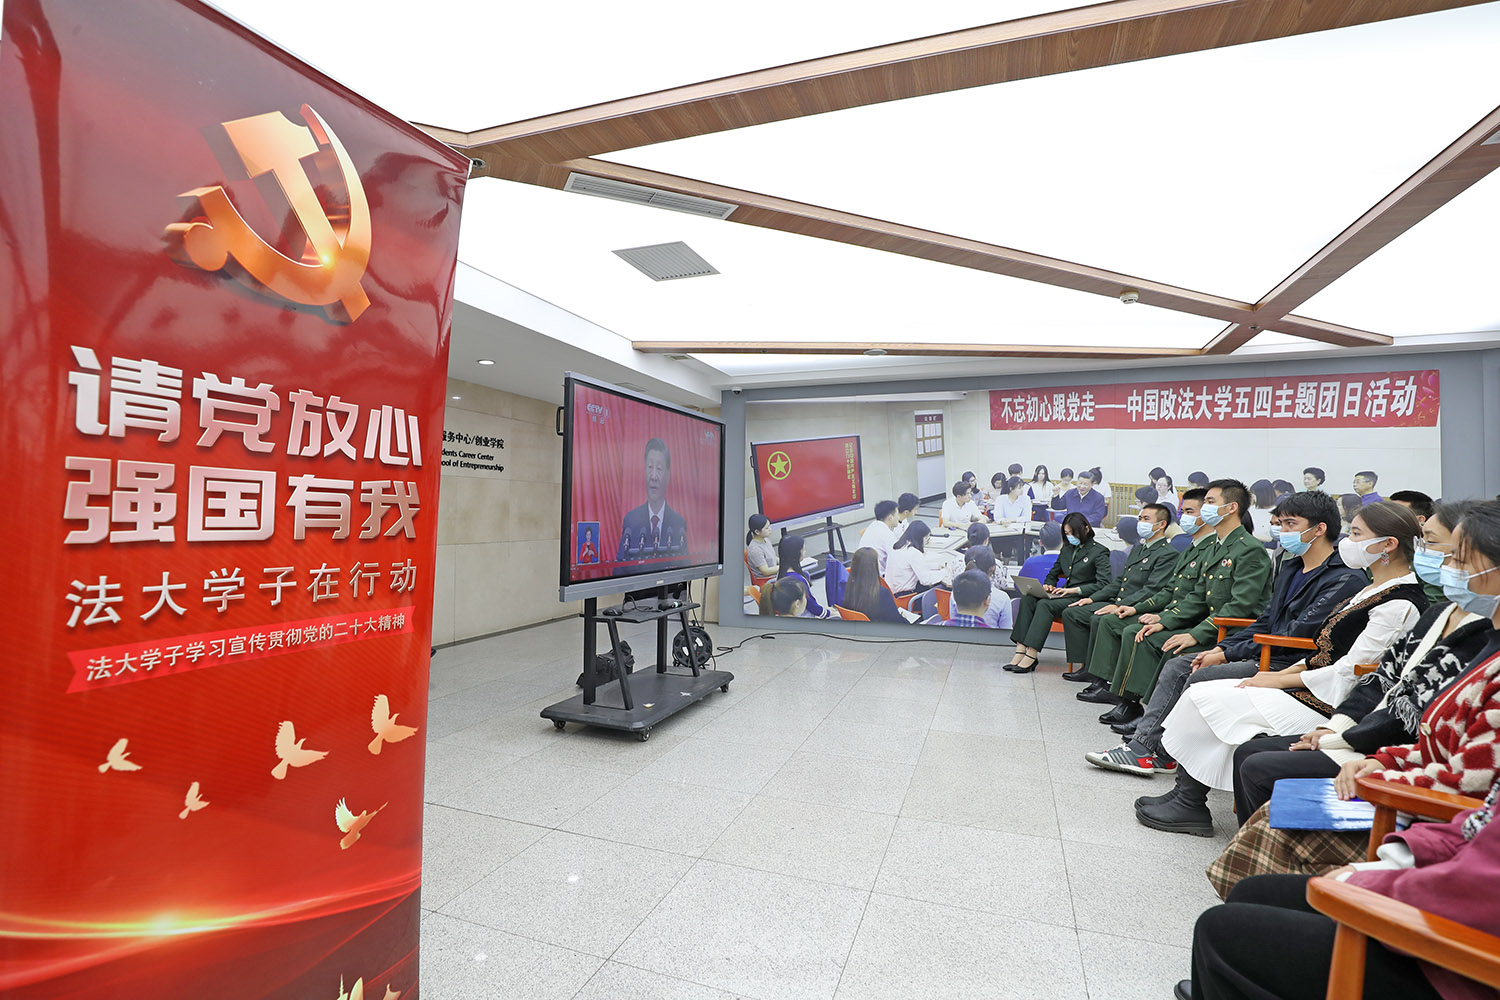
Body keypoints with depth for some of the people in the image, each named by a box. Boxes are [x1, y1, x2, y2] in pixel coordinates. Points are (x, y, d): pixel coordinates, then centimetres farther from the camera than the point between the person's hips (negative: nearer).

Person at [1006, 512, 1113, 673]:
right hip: (1065, 595, 7)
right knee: (1027, 598, -21)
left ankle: (1031, 656, -35)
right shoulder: (1067, 549, 20)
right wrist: (1048, 585, 5)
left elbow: (1104, 584, -14)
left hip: (1082, 598, -7)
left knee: (1045, 604, -33)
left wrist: (1074, 590, -20)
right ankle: (1021, 650, -29)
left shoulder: (1099, 551, -2)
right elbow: (1053, 574, 28)